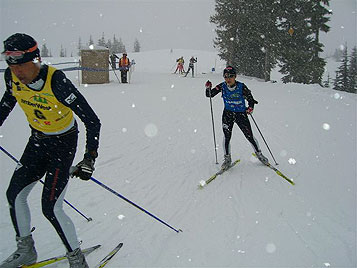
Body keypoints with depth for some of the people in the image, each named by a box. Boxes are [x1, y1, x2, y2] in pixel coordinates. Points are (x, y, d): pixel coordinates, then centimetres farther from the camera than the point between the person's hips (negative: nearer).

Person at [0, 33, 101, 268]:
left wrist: (89, 158, -35)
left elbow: (92, 121, -29)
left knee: (51, 208, -11)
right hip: (37, 141, 7)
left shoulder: (57, 82, -31)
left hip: (64, 144, -7)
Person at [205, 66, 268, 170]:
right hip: (228, 114, 1)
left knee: (250, 137, 1)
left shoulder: (241, 87, -13)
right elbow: (209, 95, 0)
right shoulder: (222, 86, -6)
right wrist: (208, 88, -20)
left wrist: (250, 107, -28)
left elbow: (250, 99, -8)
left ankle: (259, 154, 25)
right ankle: (227, 158, 5)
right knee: (227, 136, -12)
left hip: (241, 114, -1)